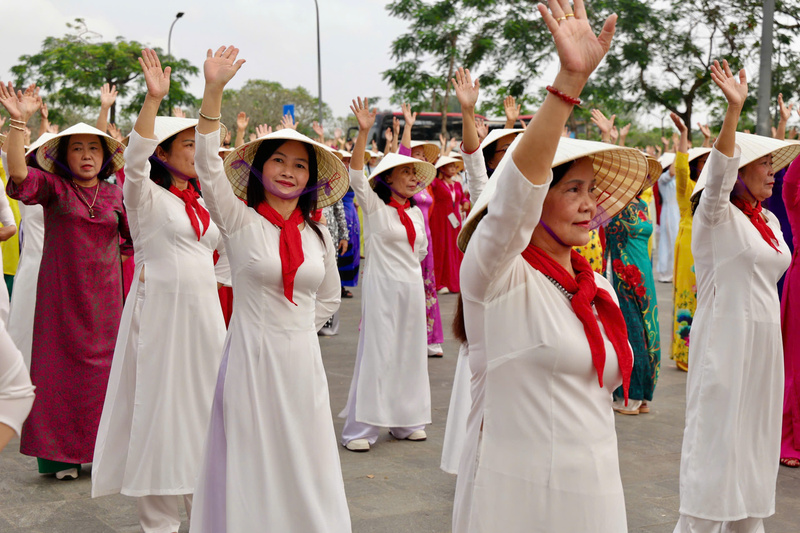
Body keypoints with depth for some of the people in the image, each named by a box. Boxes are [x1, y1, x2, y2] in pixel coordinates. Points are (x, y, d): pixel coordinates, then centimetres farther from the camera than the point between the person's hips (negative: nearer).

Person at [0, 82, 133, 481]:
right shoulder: (53, 188, -4)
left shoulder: (115, 195, 4)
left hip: (103, 294, 2)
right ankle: (60, 453, 11)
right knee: (60, 367, 1)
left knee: (102, 365, 6)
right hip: (61, 293, -2)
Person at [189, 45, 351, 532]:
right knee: (251, 470, 3)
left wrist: (299, 326, 9)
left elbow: (329, 299, 23)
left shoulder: (318, 234, 8)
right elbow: (208, 165, -19)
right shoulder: (240, 222, -4)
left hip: (302, 362, 4)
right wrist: (214, 91, -28)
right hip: (251, 359, -4)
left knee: (305, 470, 10)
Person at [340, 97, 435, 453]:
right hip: (382, 287, -6)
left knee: (410, 353, 9)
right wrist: (363, 132, -28)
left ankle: (404, 420, 21)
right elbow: (356, 173, -19)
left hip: (412, 287, 6)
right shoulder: (373, 206, -4)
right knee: (377, 353, -7)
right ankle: (359, 429, -2)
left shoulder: (416, 213, 13)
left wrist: (402, 259, 10)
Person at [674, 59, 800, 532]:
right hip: (725, 337, -8)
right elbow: (719, 172, -28)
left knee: (755, 433, 13)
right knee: (717, 436, -5)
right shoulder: (717, 217, -10)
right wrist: (734, 109, -38)